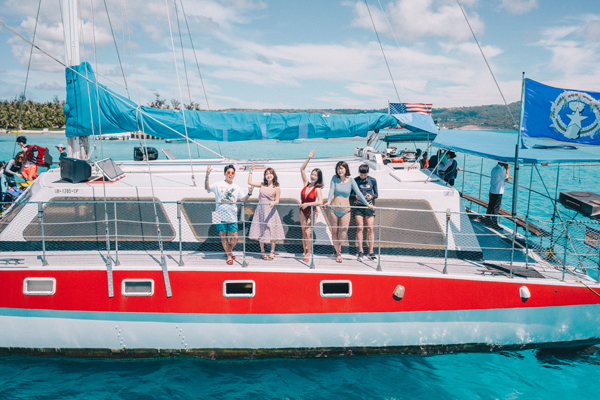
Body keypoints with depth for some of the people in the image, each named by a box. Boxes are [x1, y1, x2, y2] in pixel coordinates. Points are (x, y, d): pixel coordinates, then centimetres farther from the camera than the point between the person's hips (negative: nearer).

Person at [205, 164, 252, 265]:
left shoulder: (237, 187, 11)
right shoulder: (218, 185, 2)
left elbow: (243, 199, 11)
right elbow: (207, 188, -10)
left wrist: (249, 193, -9)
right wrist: (207, 176, -23)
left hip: (232, 216, 2)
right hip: (221, 215, -2)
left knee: (234, 237, -1)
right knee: (223, 236, 6)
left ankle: (229, 251, 27)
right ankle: (228, 255, 21)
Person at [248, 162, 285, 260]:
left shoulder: (277, 188, -2)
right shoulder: (262, 185, 8)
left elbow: (277, 201, -6)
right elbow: (250, 182, 8)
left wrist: (273, 202, -29)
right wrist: (251, 171, 7)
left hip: (270, 211, -3)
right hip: (260, 210, 3)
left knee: (271, 231, -2)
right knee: (260, 231, 6)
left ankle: (272, 252, 12)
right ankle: (262, 251, 18)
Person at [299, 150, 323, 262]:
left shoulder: (317, 189, -14)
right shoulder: (306, 183, -2)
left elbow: (320, 202, -28)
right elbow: (302, 169, -4)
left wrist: (307, 204, -28)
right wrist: (308, 158, -11)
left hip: (312, 212, -5)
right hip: (303, 211, 5)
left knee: (308, 233, -9)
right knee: (303, 232, 8)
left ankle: (308, 253, 4)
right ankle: (305, 252, 17)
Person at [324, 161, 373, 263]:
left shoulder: (351, 180, 0)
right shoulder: (334, 178, -2)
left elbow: (358, 192, 1)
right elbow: (331, 190, -10)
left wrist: (367, 203, -4)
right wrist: (328, 201, -27)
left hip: (345, 211, 0)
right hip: (334, 210, 0)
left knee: (343, 234, -8)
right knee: (334, 232, 6)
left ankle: (338, 249, 18)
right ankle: (338, 252, 22)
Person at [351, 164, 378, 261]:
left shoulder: (372, 180, 8)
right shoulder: (355, 180, 5)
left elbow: (376, 194, 13)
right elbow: (350, 193, 10)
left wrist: (372, 196, -9)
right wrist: (355, 196, -11)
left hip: (369, 206, 1)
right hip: (358, 206, -1)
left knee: (370, 228, -4)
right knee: (359, 228, -6)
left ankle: (371, 252, 0)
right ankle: (360, 251, 0)